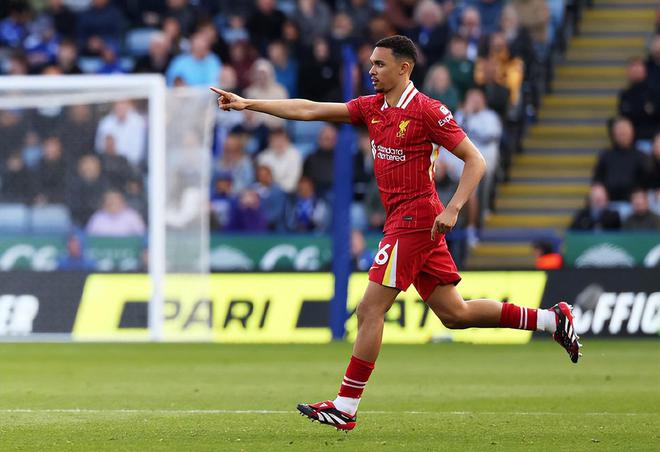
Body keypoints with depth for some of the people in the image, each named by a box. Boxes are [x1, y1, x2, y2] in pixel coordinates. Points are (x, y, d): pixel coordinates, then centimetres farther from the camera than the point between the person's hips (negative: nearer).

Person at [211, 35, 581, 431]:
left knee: (370, 310, -8)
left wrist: (453, 210, -20)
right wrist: (248, 104, 6)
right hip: (403, 221, 8)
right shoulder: (372, 108, 11)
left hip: (416, 219, -8)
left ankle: (345, 408, -4)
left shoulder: (428, 111, -12)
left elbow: (475, 161, -10)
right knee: (454, 313, 11)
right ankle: (551, 319, 19)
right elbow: (309, 110, 10)